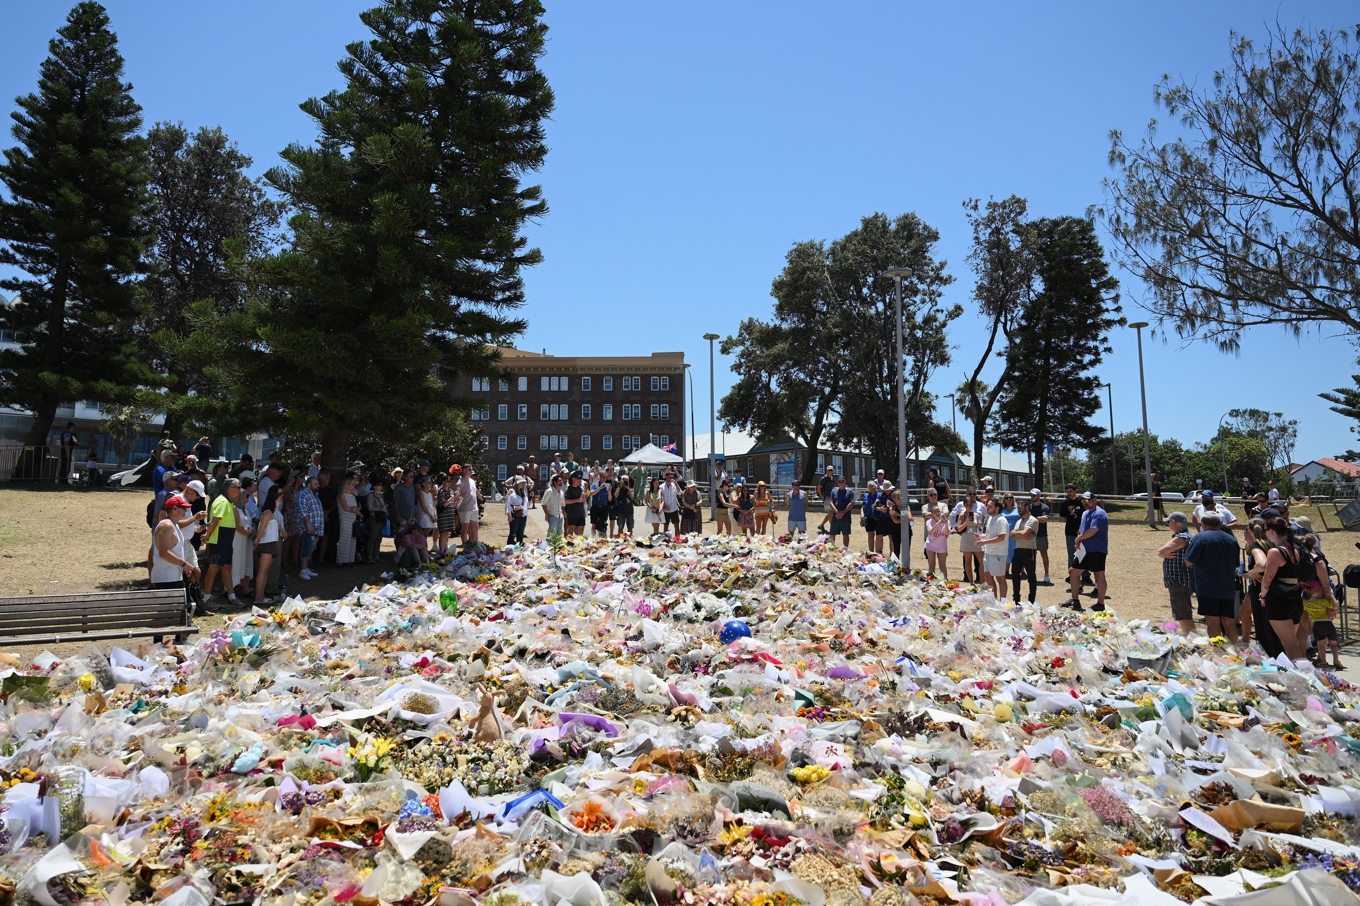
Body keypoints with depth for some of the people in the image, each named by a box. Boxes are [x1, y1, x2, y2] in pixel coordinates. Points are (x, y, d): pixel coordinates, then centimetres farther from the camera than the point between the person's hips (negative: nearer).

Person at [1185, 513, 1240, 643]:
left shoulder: (1201, 538, -9)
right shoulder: (1232, 540, 11)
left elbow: (1189, 562, -11)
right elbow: (1236, 564, 20)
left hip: (1208, 588, -6)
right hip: (1229, 588, 6)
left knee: (1213, 622, -4)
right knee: (1229, 622, 13)